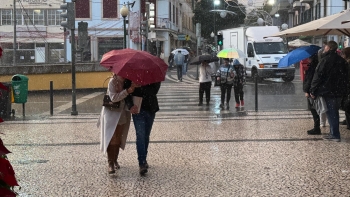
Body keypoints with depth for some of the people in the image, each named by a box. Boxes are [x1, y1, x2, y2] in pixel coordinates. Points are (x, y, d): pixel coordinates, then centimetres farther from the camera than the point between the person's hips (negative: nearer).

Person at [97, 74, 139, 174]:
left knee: (118, 139, 11)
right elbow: (113, 98, -25)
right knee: (111, 139, -10)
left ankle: (115, 160, 26)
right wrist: (128, 90, -34)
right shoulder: (113, 81, -14)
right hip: (111, 114, -5)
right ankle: (110, 163, -8)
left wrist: (131, 107, -24)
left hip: (122, 115, 5)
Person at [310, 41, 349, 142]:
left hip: (328, 92, -7)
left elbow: (317, 76, -15)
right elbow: (346, 77, 16)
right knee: (335, 112, 16)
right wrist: (343, 90, 21)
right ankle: (334, 133, 21)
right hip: (340, 92, 7)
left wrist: (313, 91, -9)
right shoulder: (342, 61, 9)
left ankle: (335, 135, -2)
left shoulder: (325, 60, -14)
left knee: (331, 113, -2)